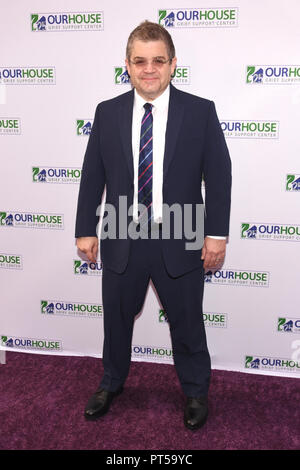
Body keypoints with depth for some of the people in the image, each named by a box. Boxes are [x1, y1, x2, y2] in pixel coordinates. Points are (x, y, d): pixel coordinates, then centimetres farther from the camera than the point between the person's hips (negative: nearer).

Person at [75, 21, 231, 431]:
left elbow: (219, 175, -4)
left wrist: (217, 233, -7)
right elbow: (92, 175, 5)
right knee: (117, 319, 19)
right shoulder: (107, 112, 2)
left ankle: (195, 392, 40)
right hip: (122, 242, 2)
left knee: (187, 324, 14)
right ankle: (111, 384, 46)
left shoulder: (200, 112, -4)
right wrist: (86, 229, 3)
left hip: (179, 243, -2)